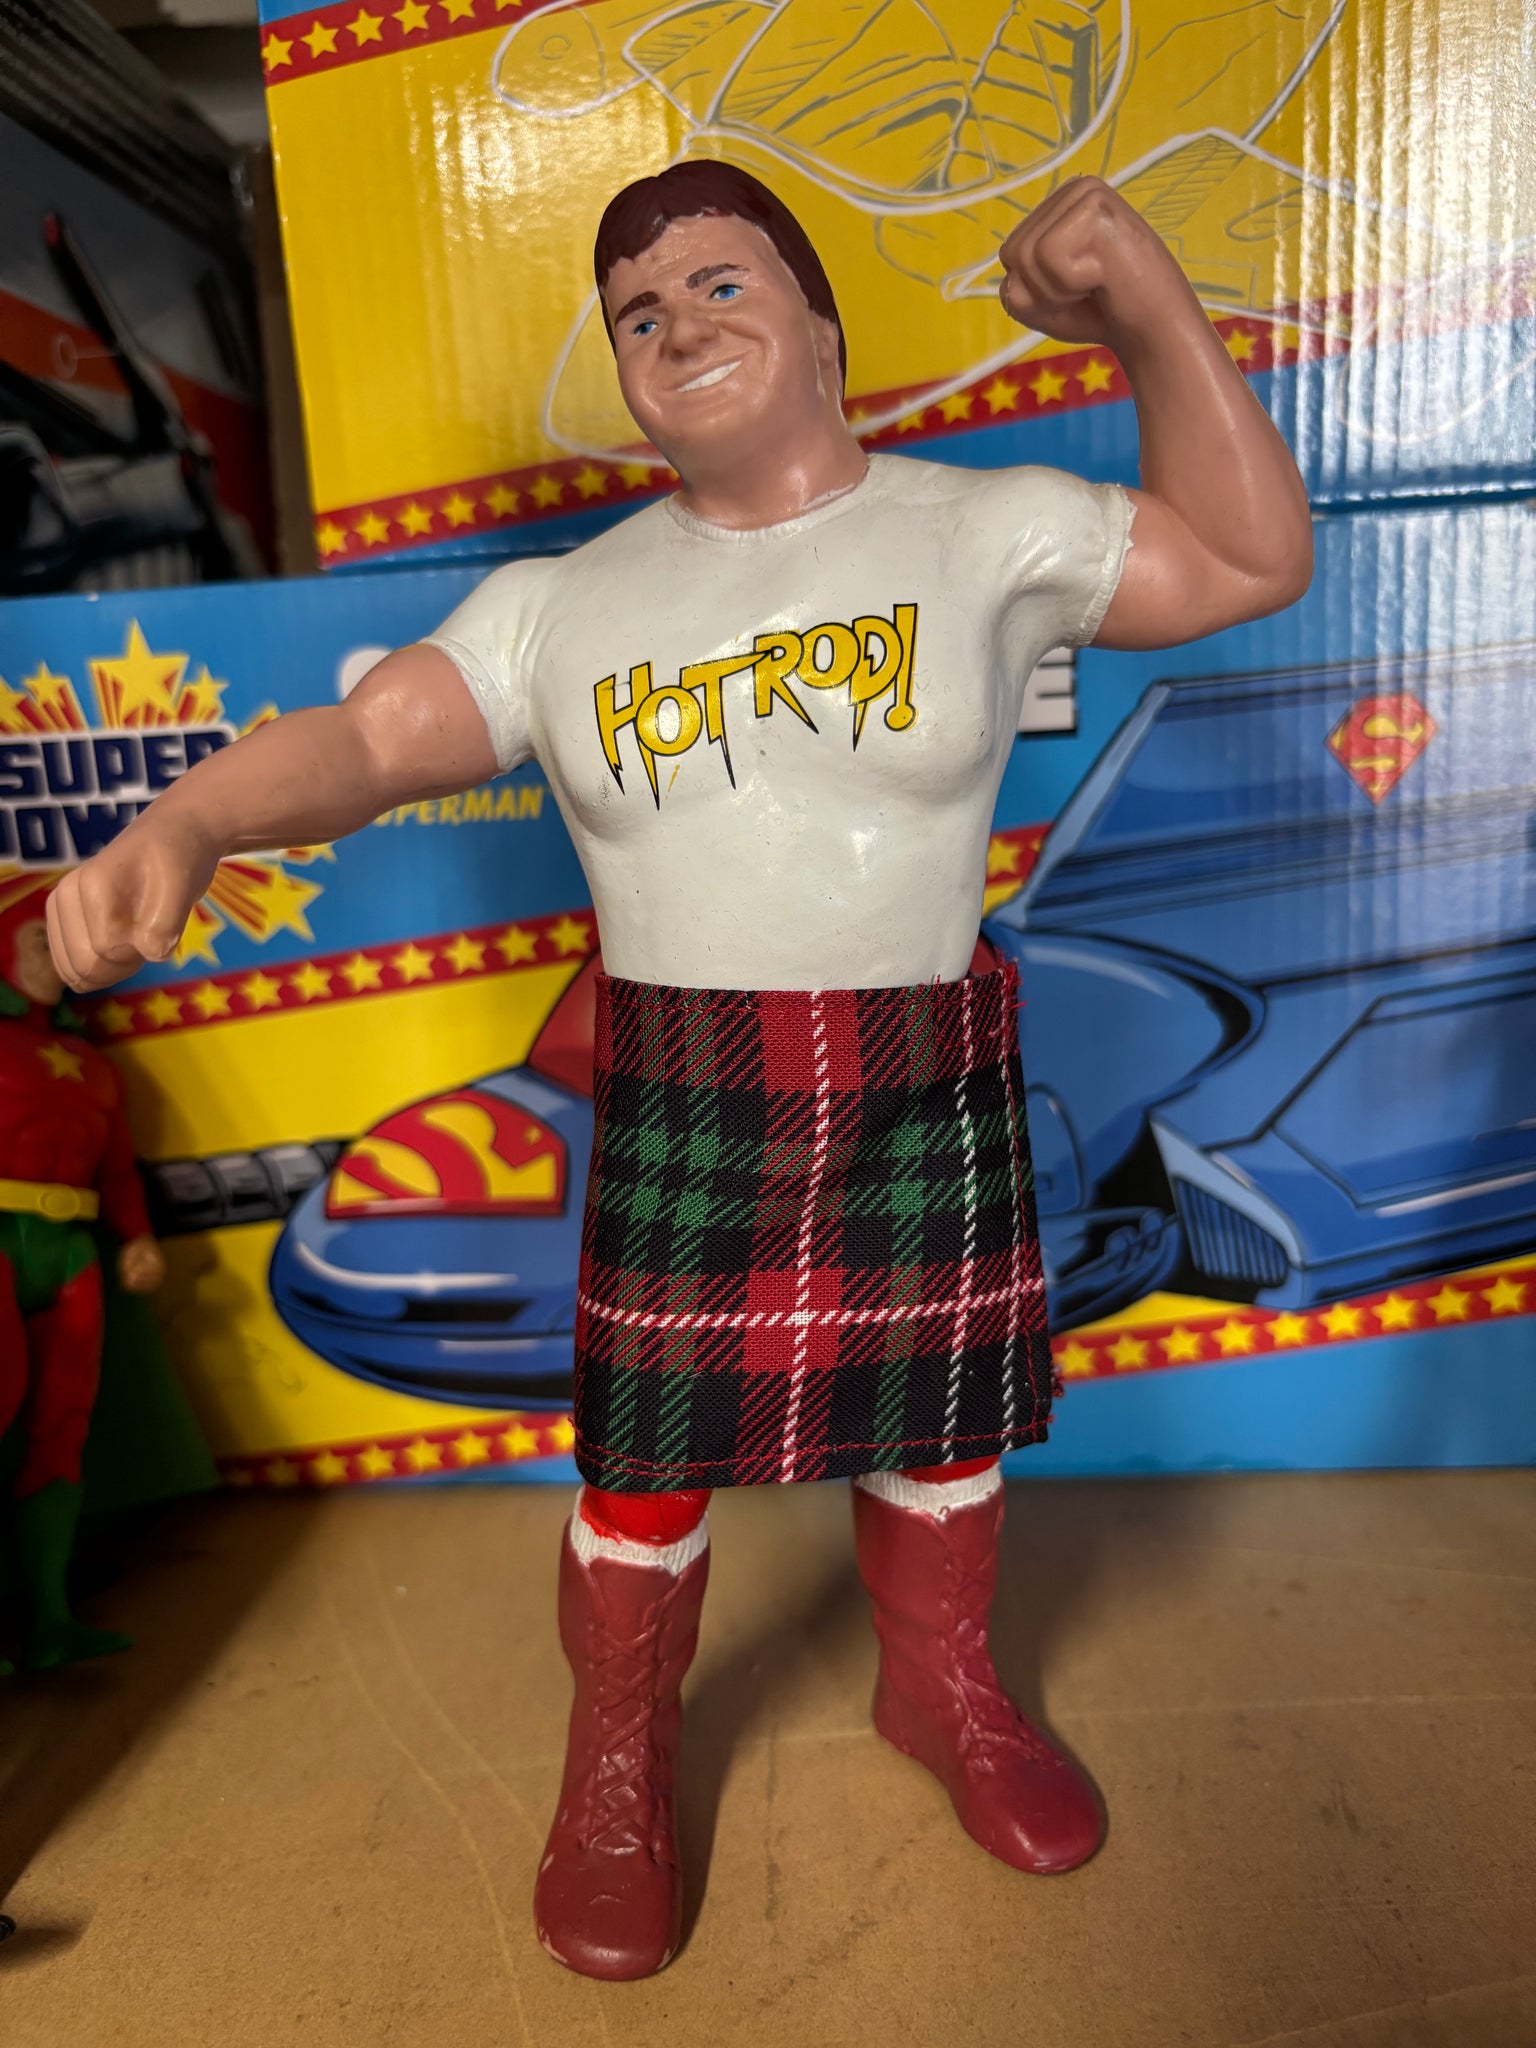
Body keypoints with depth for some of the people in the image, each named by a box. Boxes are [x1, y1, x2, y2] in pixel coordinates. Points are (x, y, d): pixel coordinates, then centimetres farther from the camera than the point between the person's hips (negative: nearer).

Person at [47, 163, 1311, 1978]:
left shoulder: (982, 532, 0)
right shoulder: (562, 605, 2)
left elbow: (1250, 560, -1)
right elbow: (362, 737, -7)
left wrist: (1150, 310, -9)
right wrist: (177, 827, -25)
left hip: (928, 1089, 1)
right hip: (678, 1102, 0)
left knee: (938, 1418, 18)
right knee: (647, 1449, 10)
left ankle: (941, 1689, 50)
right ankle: (617, 1771, 40)